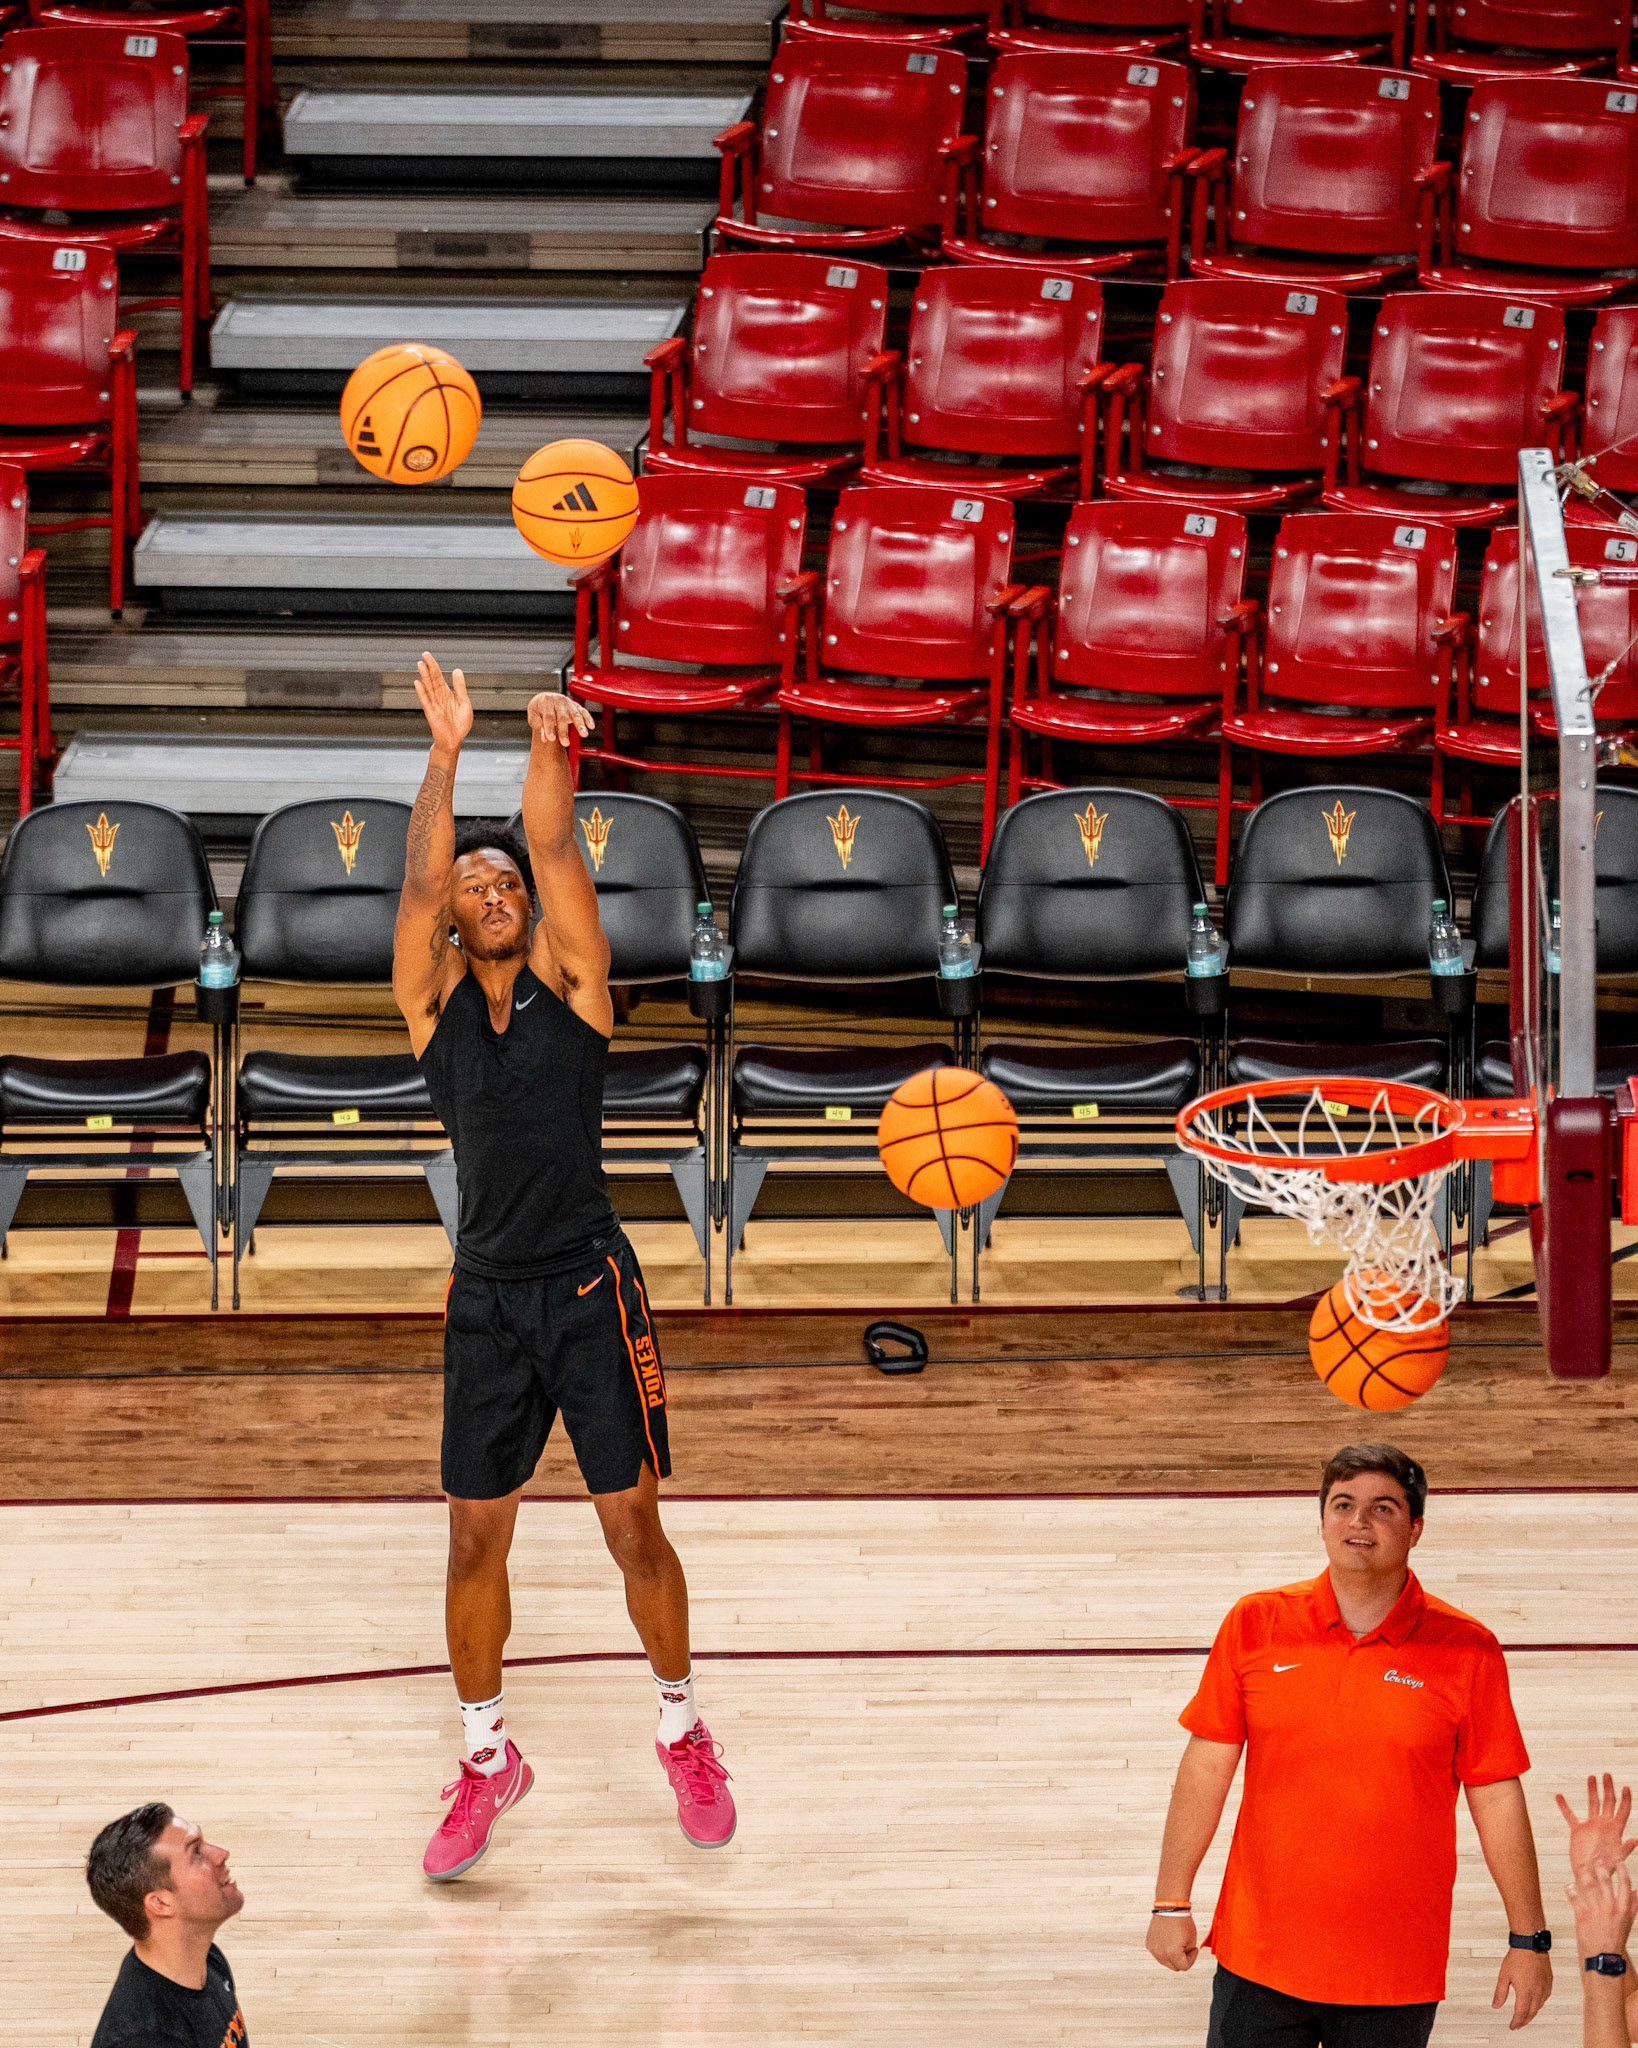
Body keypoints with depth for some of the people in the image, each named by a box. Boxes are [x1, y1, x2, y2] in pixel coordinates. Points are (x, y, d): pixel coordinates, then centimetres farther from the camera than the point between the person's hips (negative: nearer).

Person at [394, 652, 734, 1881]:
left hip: (592, 1291, -2)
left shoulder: (570, 981, 1)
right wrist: (447, 752, -19)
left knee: (635, 1526, 4)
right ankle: (488, 1763, 22)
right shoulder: (432, 1000, 4)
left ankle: (685, 1734, 23)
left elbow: (554, 851, -12)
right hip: (488, 1297, 2)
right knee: (476, 1540, 7)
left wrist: (552, 749, -26)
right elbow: (422, 877, -10)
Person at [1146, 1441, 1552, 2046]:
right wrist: (1171, 1904, 1)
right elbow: (1206, 1768, 4)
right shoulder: (1255, 1624, 1)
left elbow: (1496, 1799, 0)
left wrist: (1529, 1940, 0)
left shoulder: (1466, 1649, -3)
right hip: (1257, 1961, 1)